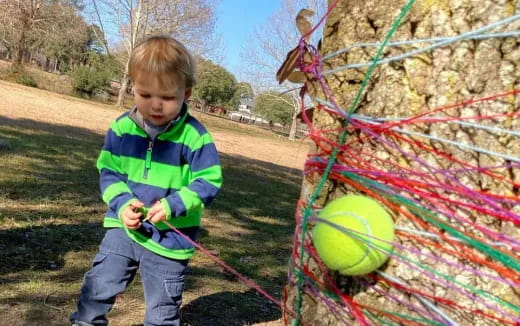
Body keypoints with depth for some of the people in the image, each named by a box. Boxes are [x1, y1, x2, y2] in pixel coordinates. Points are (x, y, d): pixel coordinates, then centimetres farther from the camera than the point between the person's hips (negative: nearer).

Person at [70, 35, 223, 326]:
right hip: (125, 228, 3)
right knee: (98, 286, 13)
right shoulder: (122, 127, -6)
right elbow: (108, 171, 1)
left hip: (170, 239, -3)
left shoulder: (195, 136, -17)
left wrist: (174, 205, -26)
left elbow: (209, 182, -13)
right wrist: (121, 203, -15)